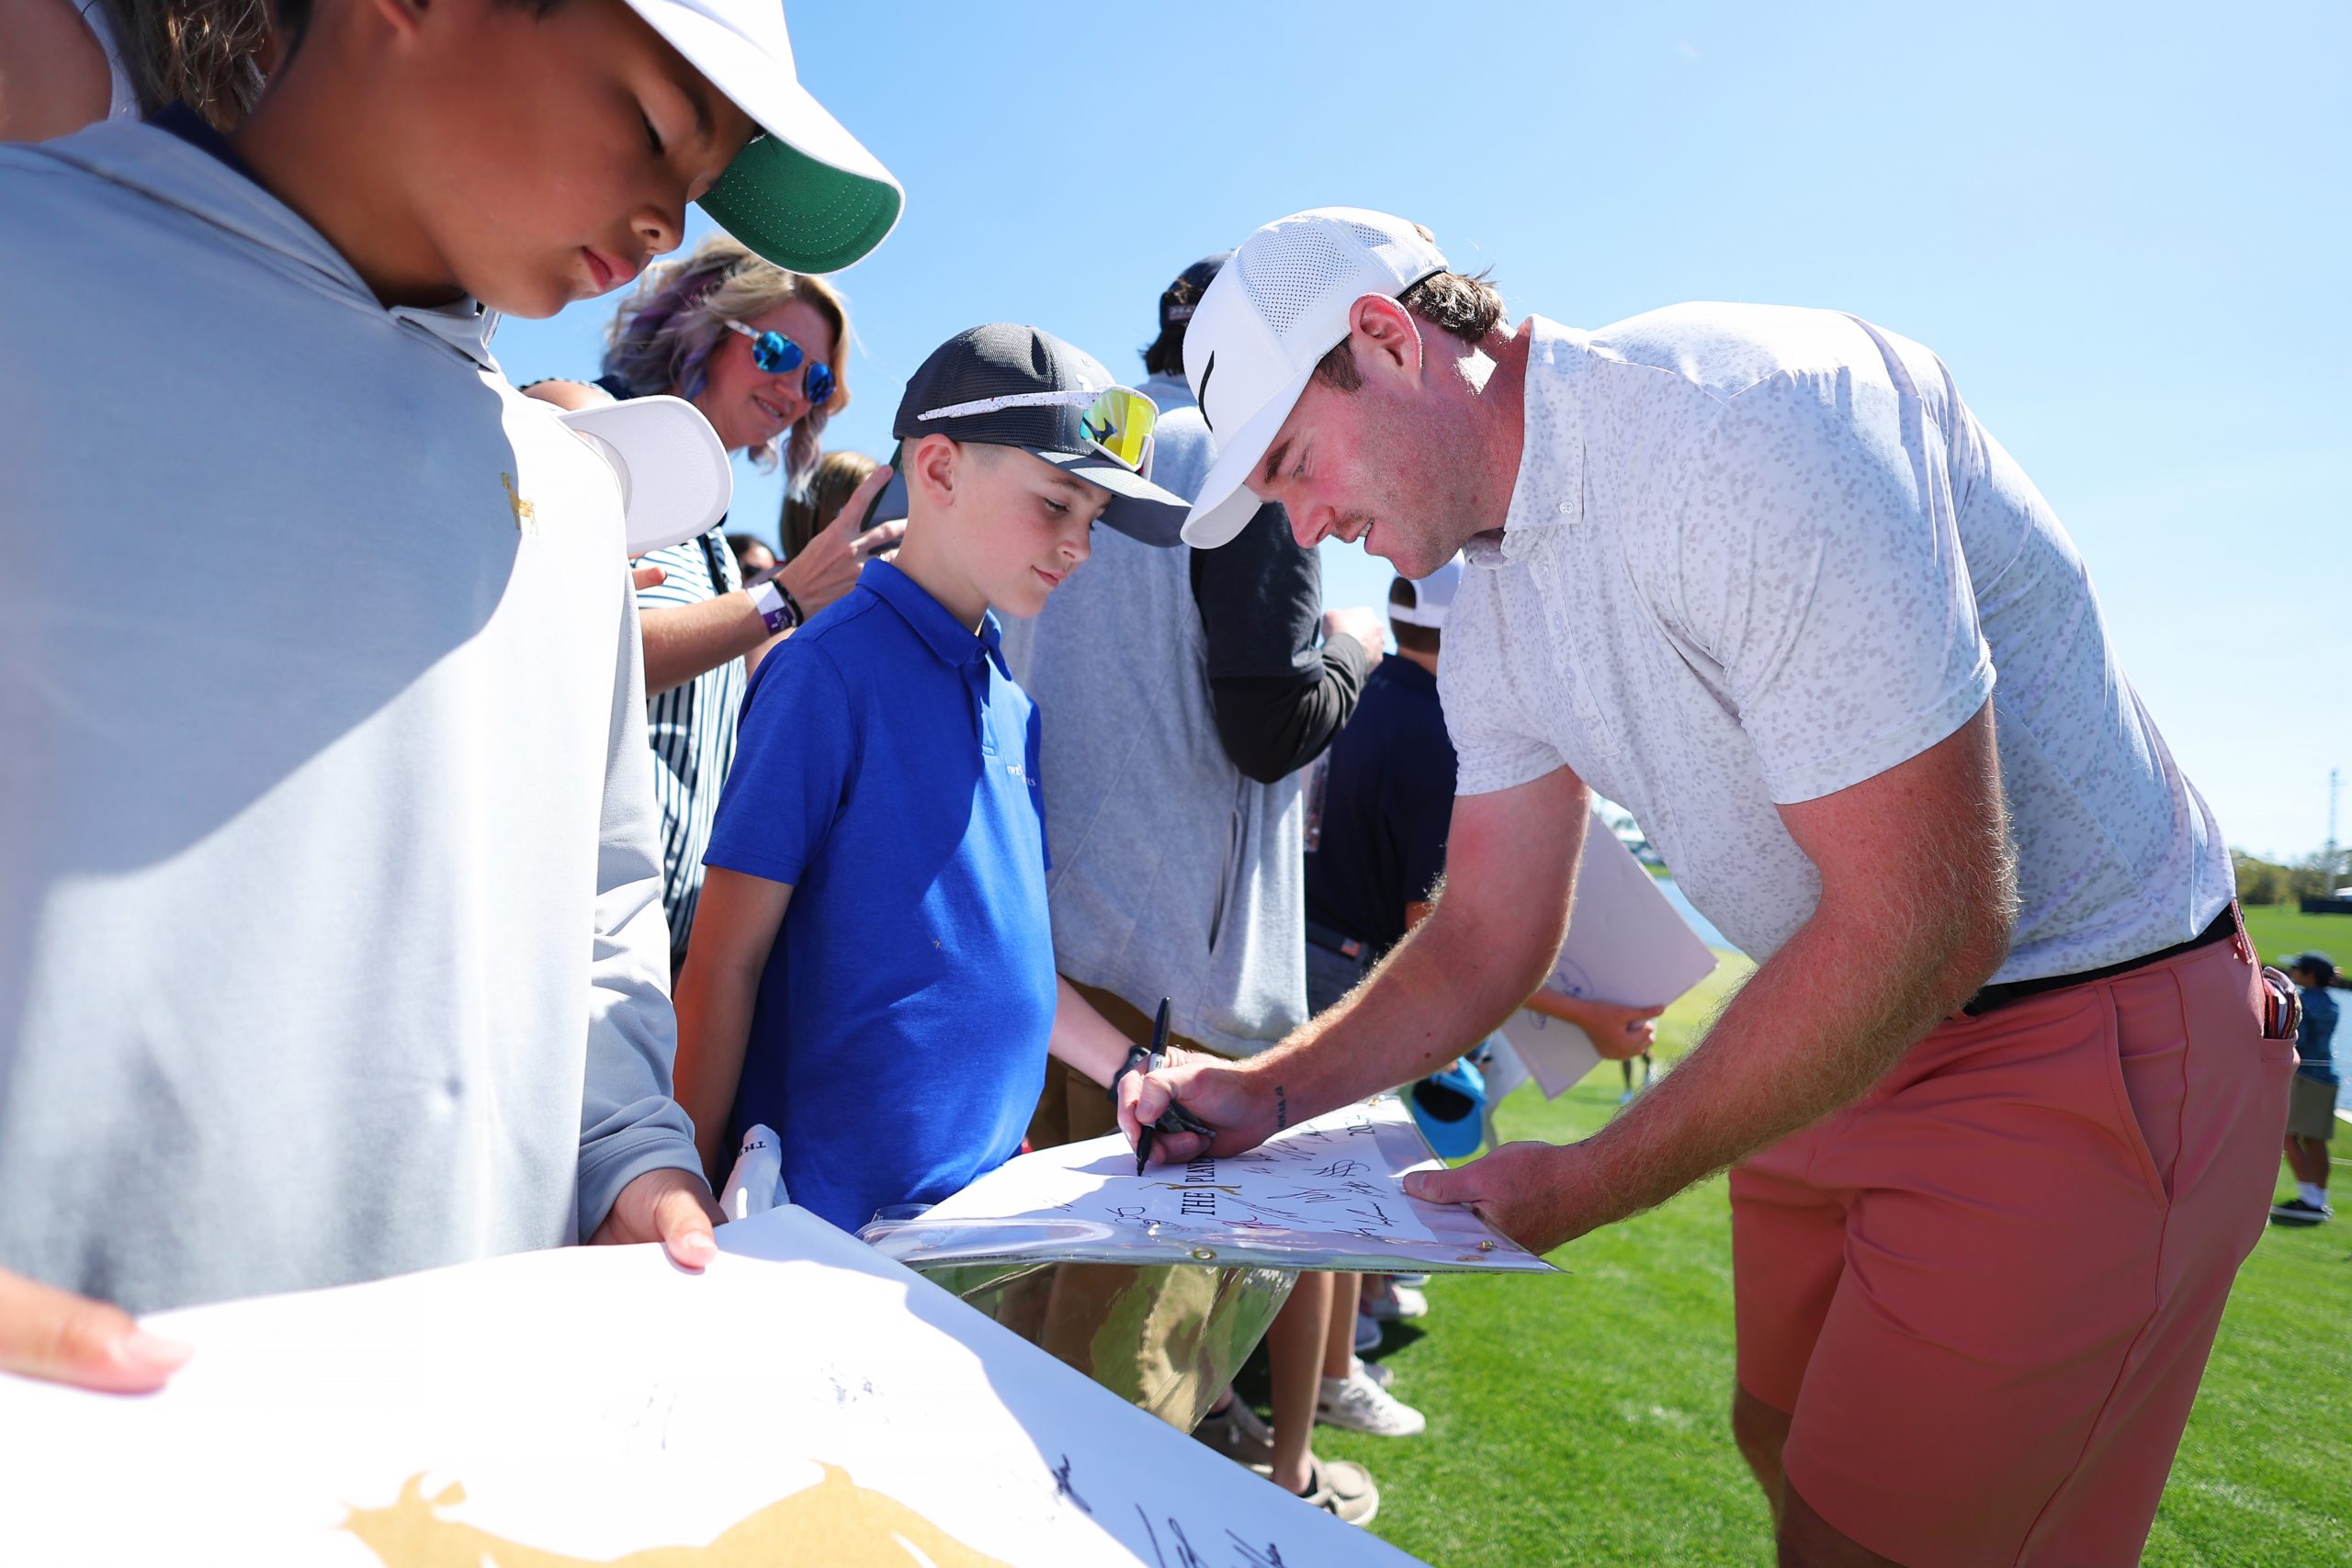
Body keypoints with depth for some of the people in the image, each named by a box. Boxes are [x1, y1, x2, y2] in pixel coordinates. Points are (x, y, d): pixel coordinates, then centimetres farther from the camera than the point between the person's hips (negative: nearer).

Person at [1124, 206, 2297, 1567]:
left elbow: (1925, 923, -29)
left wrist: (1590, 1185, -20)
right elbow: (1487, 940, 8)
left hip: (2090, 1034, -8)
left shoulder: (1741, 412, -27)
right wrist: (1264, 1093, -4)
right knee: (1785, 1451, 22)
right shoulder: (1496, 613, 1)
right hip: (1843, 1040, 8)